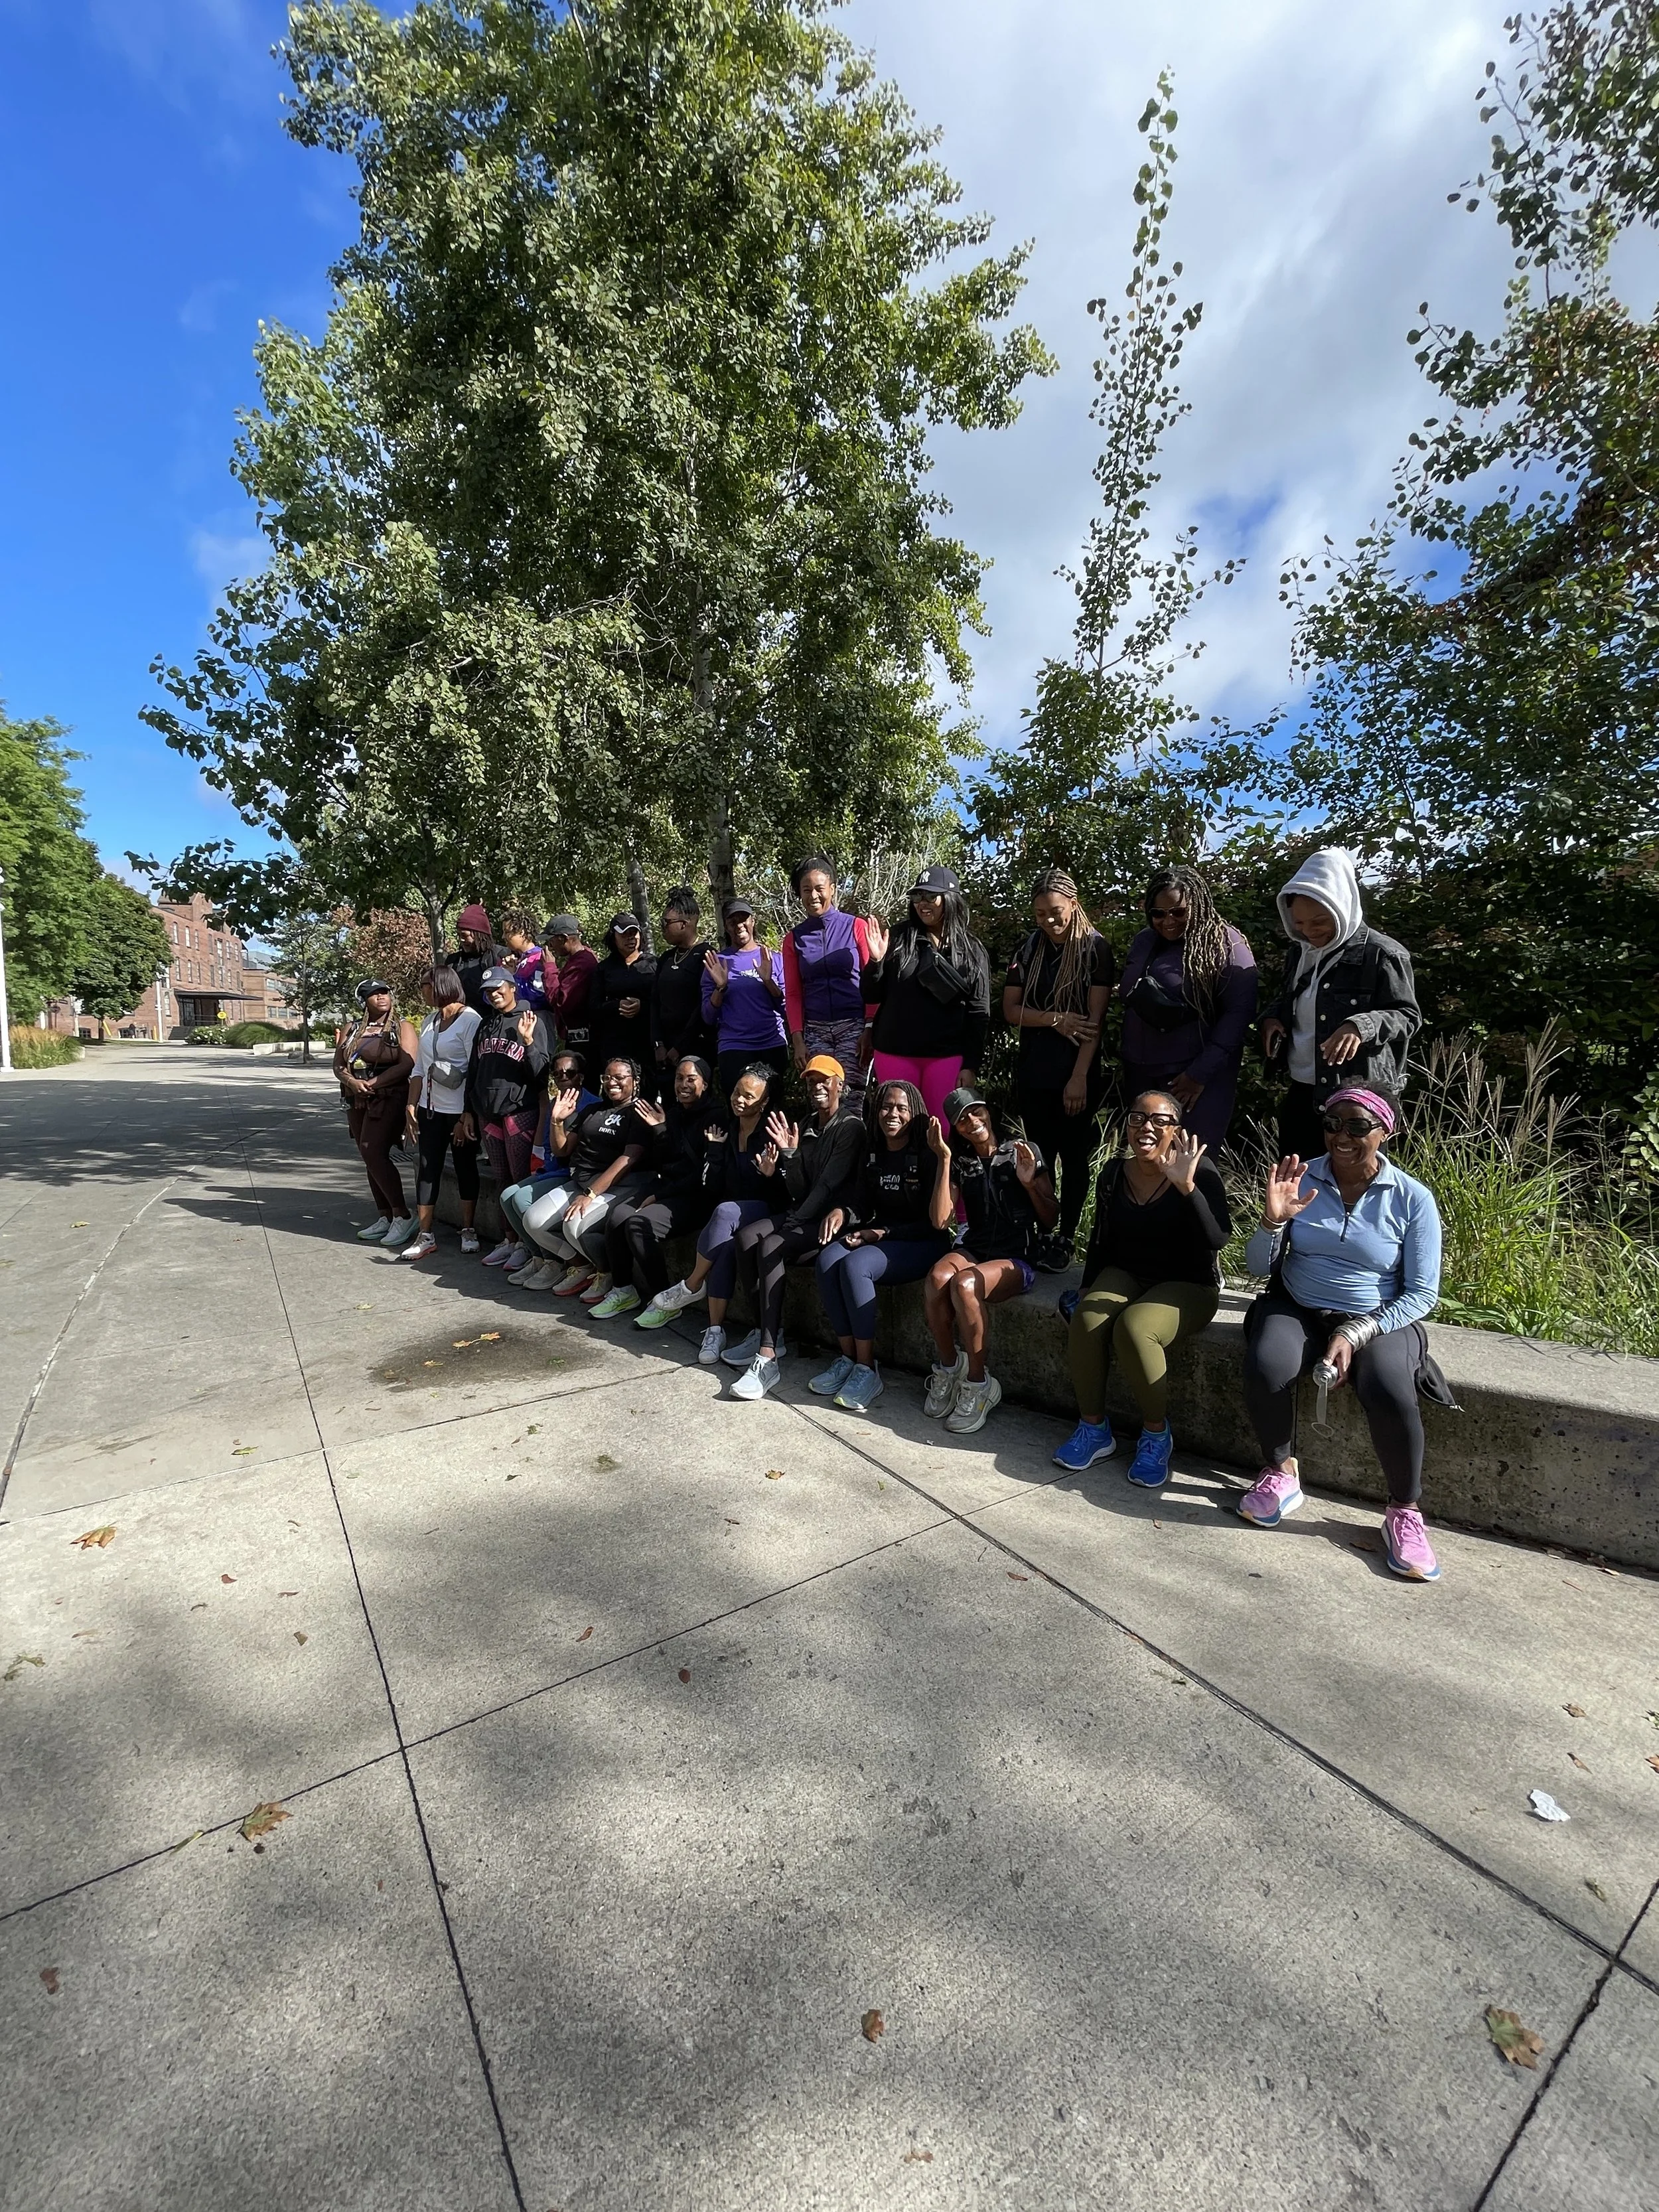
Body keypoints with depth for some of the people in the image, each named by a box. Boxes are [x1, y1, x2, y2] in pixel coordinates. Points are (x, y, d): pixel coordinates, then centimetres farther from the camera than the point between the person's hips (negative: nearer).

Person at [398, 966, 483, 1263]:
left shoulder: (470, 1021, -11)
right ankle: (426, 1235, 11)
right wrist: (411, 1109, 8)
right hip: (430, 1108, 7)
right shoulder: (429, 1022, 12)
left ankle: (468, 1230, 18)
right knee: (427, 1168, 4)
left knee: (465, 1168, 6)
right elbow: (419, 1069, 15)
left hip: (460, 1110, -6)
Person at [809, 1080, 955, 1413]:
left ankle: (867, 1369, -22)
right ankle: (847, 1356, -16)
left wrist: (882, 1233, -18)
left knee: (855, 1265, -31)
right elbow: (863, 1205, 11)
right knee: (828, 1259, -24)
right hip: (878, 1236, 6)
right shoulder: (873, 1153, 13)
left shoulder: (927, 1156, -7)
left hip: (920, 1244, -6)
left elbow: (934, 1222, -12)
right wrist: (842, 1213, -10)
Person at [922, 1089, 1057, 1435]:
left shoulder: (1023, 1152, 2)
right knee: (937, 1276, -31)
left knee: (964, 1283, -34)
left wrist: (1029, 1183, -14)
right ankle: (948, 1369, -11)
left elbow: (1051, 1220, 3)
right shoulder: (961, 1162, 10)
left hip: (1018, 1259, -3)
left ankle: (978, 1385, -16)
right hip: (973, 1249, 3)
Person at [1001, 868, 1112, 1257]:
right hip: (1033, 1073, 4)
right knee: (1039, 1155, 9)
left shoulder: (1095, 948, -5)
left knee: (1074, 1156, 6)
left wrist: (1080, 1078, -17)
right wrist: (1057, 1019, -14)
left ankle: (1066, 1238, 17)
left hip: (1079, 1073, -3)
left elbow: (1095, 1017, -11)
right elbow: (1011, 1011, 2)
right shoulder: (1028, 950, 6)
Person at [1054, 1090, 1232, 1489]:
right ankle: (1093, 1428, -5)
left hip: (1186, 1285, -4)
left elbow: (1218, 1238, -25)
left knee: (1133, 1327, -33)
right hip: (1125, 1276, 4)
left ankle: (1156, 1434, -8)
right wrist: (1088, 1292, 9)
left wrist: (1186, 1187, -35)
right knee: (1086, 1320, -26)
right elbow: (1100, 1242, 12)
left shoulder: (1199, 1171, -11)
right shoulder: (1114, 1173, 3)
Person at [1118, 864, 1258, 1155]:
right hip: (1141, 1076, 6)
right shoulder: (1144, 941, 11)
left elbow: (1239, 1013, -14)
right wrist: (1128, 1064, 10)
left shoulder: (1226, 944, -8)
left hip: (1193, 1080, -6)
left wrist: (1201, 1074, -18)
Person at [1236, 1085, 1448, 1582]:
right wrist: (1274, 1219, -21)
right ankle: (1281, 1476, -3)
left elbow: (1421, 1295, -5)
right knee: (1264, 1368, -29)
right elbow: (1257, 1268, -2)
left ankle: (1404, 1512, -3)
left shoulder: (1412, 1199, -7)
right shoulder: (1301, 1179, -4)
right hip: (1298, 1311, 1)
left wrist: (1354, 1336, -18)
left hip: (1379, 1319, -1)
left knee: (1390, 1395, -31)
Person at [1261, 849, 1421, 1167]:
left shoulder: (1381, 954, -11)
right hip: (1301, 1093, 7)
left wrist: (1361, 1026, -29)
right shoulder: (1299, 951, 10)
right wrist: (1273, 1016, 2)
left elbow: (1408, 1016, -10)